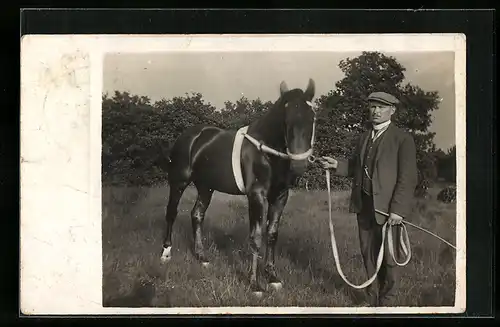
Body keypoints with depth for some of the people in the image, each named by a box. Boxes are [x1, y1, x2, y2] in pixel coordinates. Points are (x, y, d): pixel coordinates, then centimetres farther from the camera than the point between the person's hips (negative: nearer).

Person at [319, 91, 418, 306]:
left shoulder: (402, 139, -7)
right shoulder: (365, 137, 15)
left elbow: (407, 178, -12)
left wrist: (398, 210, -19)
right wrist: (337, 165, -1)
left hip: (387, 208, -6)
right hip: (363, 206, 6)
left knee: (387, 258, 4)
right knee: (368, 254, 13)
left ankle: (386, 303, 18)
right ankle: (373, 301, 26)